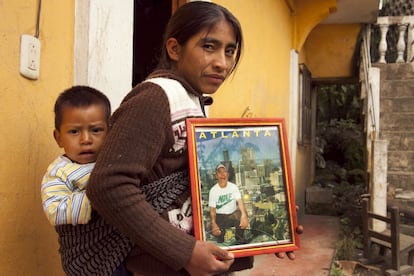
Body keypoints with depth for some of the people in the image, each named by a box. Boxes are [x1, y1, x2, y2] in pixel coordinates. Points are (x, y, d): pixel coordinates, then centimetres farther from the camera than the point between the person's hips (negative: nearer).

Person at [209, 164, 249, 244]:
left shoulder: (233, 186, -8)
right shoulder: (213, 190, -10)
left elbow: (240, 201, -22)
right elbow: (212, 209, -12)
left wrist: (244, 215, -43)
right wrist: (213, 223, -31)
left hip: (233, 214, 1)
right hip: (220, 216, -1)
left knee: (241, 214, -34)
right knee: (216, 232, -30)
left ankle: (240, 239, -6)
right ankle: (221, 244, 11)